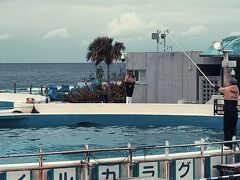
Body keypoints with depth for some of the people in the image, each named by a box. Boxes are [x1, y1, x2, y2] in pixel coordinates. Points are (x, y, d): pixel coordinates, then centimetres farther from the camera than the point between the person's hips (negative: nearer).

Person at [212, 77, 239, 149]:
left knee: (227, 128, 2)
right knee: (233, 128, 10)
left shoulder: (227, 89, -7)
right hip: (235, 111, 5)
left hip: (228, 111, -5)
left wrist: (214, 86, 35)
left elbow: (219, 89, 13)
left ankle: (227, 145, 2)